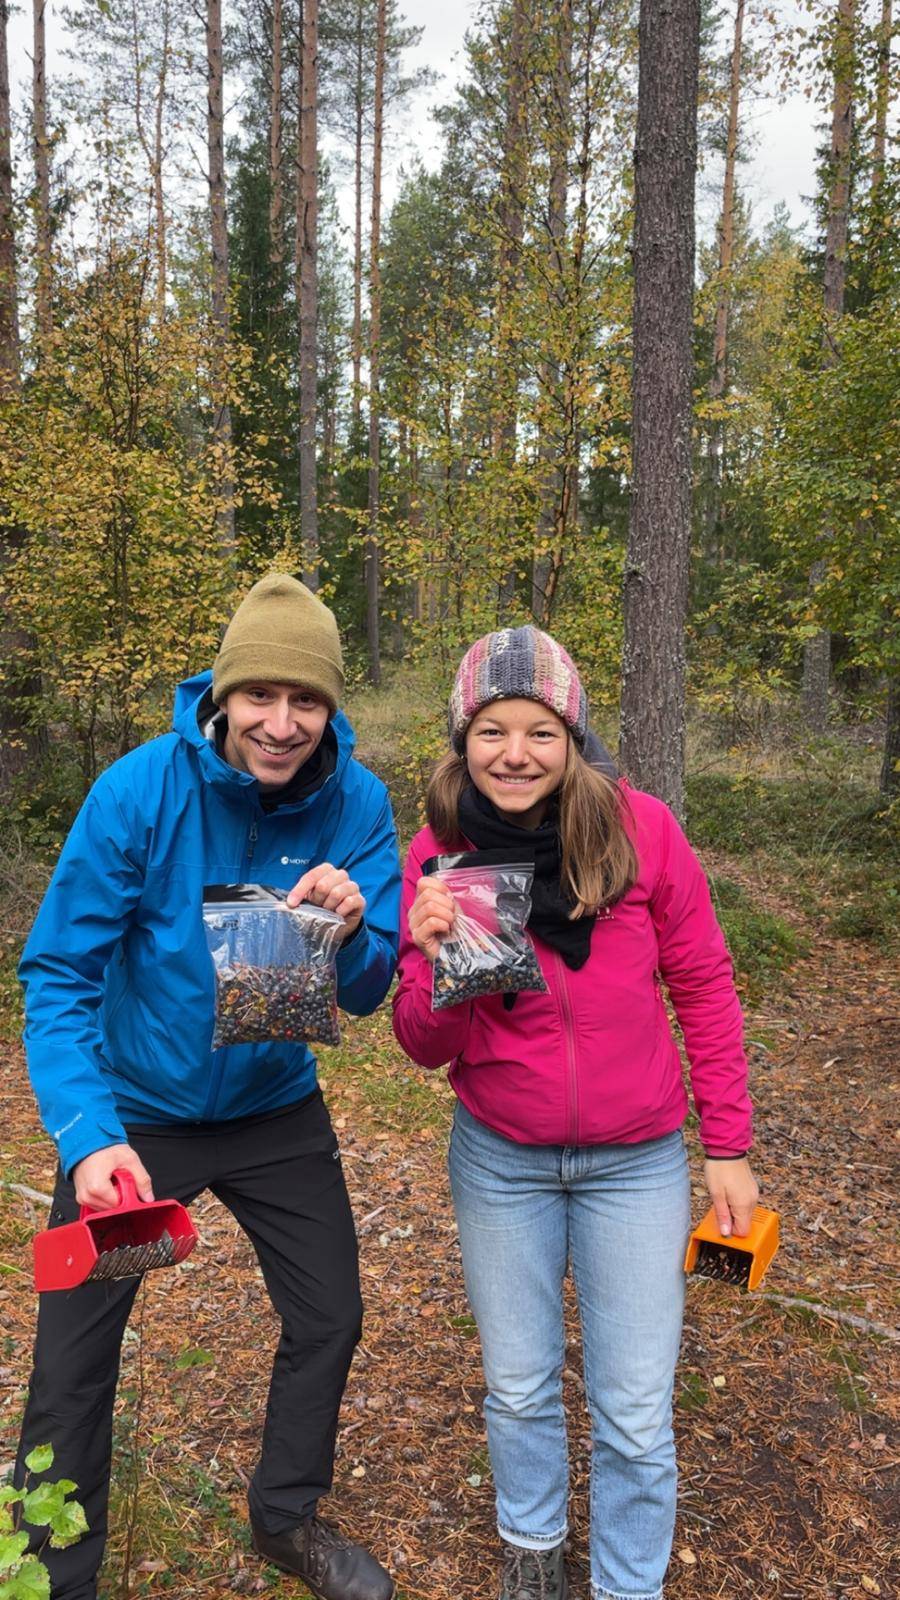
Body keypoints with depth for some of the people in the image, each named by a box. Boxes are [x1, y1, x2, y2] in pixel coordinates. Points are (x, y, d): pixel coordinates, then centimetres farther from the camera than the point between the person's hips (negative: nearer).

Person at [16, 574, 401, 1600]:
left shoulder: (356, 802, -16)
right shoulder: (141, 790, -23)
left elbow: (366, 993, -13)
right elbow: (57, 976, -20)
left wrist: (354, 928, -37)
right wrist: (87, 1133, -34)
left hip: (276, 1109, 3)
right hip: (134, 1111, -2)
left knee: (329, 1321, 14)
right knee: (72, 1361, 5)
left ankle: (286, 1518, 43)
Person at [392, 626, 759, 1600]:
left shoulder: (640, 828, -17)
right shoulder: (435, 857, -13)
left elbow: (703, 988, -5)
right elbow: (427, 1049, -10)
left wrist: (728, 1147, -2)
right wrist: (434, 965, -30)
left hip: (636, 1162, -1)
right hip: (500, 1161, 1)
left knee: (635, 1414, 10)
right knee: (519, 1388, 20)